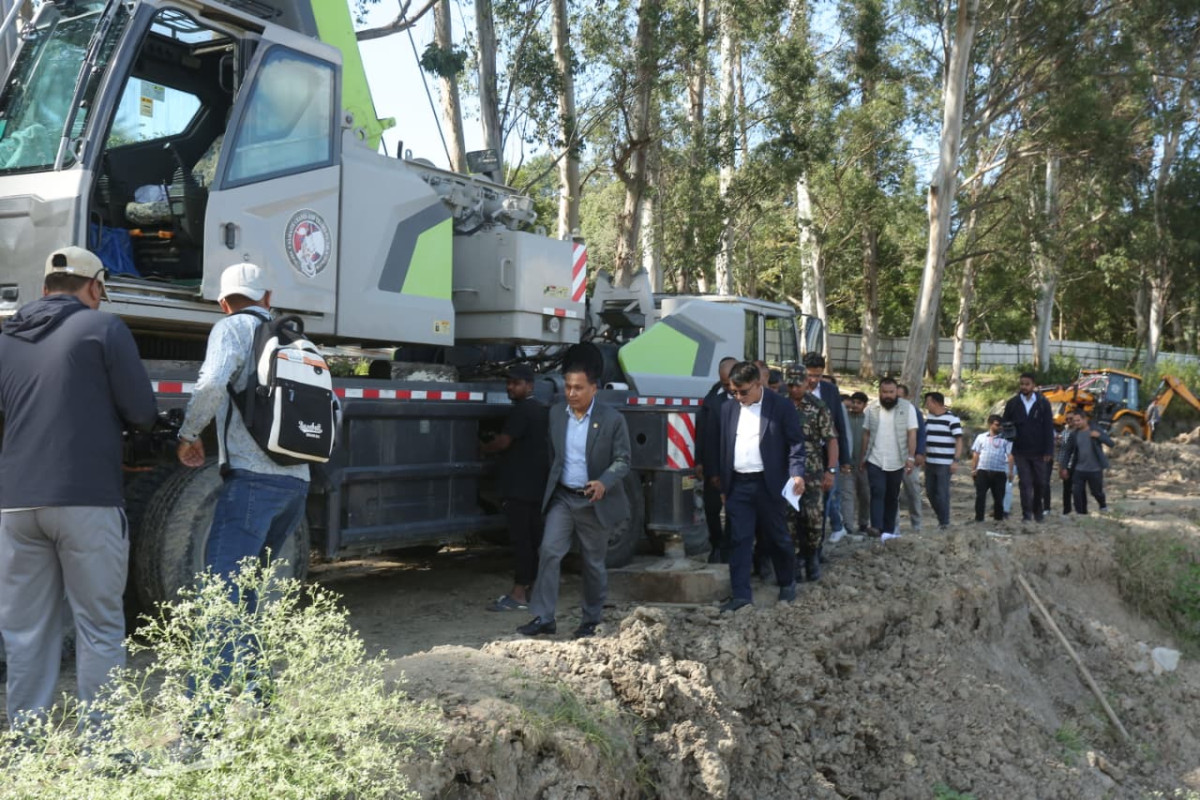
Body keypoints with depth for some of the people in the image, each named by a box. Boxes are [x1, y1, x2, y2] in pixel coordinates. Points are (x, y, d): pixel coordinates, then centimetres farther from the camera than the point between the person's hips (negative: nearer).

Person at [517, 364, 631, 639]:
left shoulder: (612, 419, -9)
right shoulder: (556, 414, 4)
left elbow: (622, 460, -8)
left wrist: (604, 483, -24)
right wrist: (553, 486, 13)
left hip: (594, 502, -3)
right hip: (562, 497, 3)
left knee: (594, 563, 8)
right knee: (549, 552, -10)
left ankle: (591, 621, 22)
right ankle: (543, 617, -5)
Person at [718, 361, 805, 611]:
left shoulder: (782, 407, -4)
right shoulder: (728, 409, 8)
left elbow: (796, 443, -5)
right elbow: (723, 446, 12)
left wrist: (797, 473, -20)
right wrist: (722, 484, 11)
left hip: (769, 484, -3)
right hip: (738, 485, 3)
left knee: (777, 538, 9)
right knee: (739, 541, 1)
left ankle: (787, 584, 29)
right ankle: (741, 594, 4)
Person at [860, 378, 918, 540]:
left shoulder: (907, 408, -4)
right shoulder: (872, 408, 3)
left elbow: (912, 434, -7)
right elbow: (866, 434, 8)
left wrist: (911, 457, -14)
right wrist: (863, 457, 8)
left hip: (897, 462, 0)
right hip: (875, 460, 1)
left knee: (892, 496, 9)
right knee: (877, 493, -12)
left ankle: (888, 529, 15)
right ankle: (876, 527, -21)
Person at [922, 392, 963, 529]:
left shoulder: (952, 419, -8)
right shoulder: (928, 419, 12)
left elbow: (959, 441, -10)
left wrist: (956, 460, -16)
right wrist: (923, 458, 19)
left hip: (945, 463, -7)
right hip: (929, 462, 7)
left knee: (942, 493, -5)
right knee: (930, 492, 10)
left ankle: (944, 522, 4)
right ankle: (941, 517, 25)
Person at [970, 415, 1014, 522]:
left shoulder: (1005, 439, 4)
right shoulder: (981, 437, 10)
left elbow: (1010, 456, 1)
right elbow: (975, 454, 13)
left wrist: (1010, 471, -7)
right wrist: (973, 469, 8)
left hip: (999, 472, -1)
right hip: (982, 470, 1)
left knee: (999, 496, 5)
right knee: (980, 495, -2)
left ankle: (998, 517, 17)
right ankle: (979, 517, 3)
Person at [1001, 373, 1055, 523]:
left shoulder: (1043, 403, -1)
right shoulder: (1012, 403, 1)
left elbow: (1048, 428, -1)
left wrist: (1048, 451, -6)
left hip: (1039, 452, 0)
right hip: (1020, 452, 0)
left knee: (1040, 483, 9)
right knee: (1025, 483, -1)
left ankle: (1038, 511, 26)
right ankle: (1026, 514, 3)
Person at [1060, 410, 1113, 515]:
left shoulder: (1096, 429, -6)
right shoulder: (1075, 434, 1)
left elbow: (1110, 443, -11)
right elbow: (1068, 451, 7)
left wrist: (1099, 436, -28)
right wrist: (1064, 467, 4)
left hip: (1095, 469, -2)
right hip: (1079, 469, 3)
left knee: (1096, 492, 10)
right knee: (1077, 492, -1)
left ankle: (1103, 506, 40)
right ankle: (1081, 513, 12)